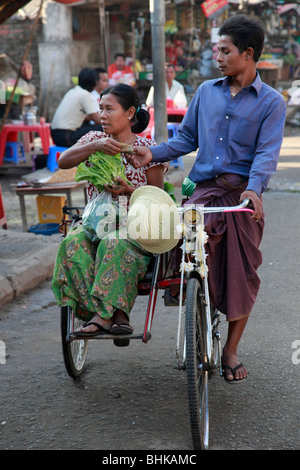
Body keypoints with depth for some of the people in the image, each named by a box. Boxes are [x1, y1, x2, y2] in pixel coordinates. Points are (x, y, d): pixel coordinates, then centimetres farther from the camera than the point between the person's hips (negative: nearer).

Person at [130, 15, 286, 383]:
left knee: (242, 273, 1)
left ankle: (231, 351, 16)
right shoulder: (206, 92, 15)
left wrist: (254, 188, -26)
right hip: (204, 187, 2)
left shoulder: (270, 102, 3)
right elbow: (187, 139, 19)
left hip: (243, 193, -2)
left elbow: (267, 153, -8)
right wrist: (153, 154, 2)